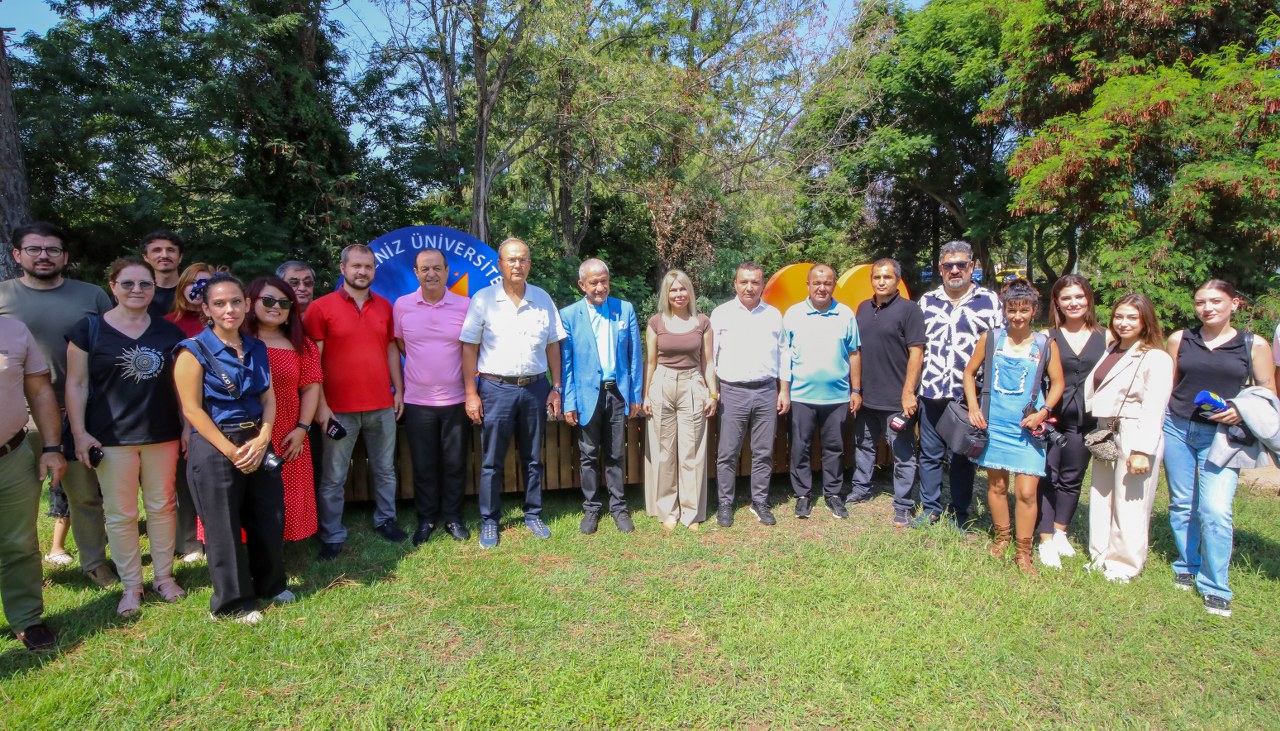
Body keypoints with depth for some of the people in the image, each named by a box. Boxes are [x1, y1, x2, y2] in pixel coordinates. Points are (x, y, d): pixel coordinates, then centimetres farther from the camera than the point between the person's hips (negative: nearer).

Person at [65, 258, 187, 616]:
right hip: (111, 437, -2)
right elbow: (76, 384, -1)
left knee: (162, 506, 11)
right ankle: (131, 585, 19)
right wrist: (79, 433, -7)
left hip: (162, 434, 3)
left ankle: (164, 576, 25)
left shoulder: (169, 331, 7)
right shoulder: (89, 329, -1)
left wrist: (188, 426, 6)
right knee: (121, 513, 5)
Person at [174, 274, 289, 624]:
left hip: (257, 444, 5)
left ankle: (270, 584, 33)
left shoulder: (256, 349, 8)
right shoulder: (195, 351, -7)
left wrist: (261, 440, -9)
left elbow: (269, 398, 7)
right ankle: (234, 602, 20)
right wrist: (231, 450, -15)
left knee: (269, 517, 12)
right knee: (224, 527, 4)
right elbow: (192, 409, -12)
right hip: (214, 448, -5)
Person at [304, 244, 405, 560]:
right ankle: (332, 536, 19)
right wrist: (320, 403, -12)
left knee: (385, 469, 16)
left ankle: (385, 519, 32)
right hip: (340, 408, -4)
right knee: (333, 477, 6)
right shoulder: (321, 307, -5)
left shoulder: (385, 306, 8)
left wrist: (399, 390, 9)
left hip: (382, 405, 4)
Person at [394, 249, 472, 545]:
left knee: (454, 463, 9)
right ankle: (426, 519, 26)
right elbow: (399, 345, 12)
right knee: (423, 465, 10)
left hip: (456, 399, 0)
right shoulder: (401, 306, -1)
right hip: (417, 401, 1)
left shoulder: (465, 305, -3)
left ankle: (453, 517, 25)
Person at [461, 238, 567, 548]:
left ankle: (533, 515, 27)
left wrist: (556, 388, 4)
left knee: (532, 458, 13)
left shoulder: (543, 299, 5)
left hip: (535, 387, 3)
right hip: (496, 388, -2)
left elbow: (553, 346, 8)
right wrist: (471, 393, -8)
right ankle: (489, 522, 20)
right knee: (492, 461, 6)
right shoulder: (483, 299, -3)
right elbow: (469, 348, -3)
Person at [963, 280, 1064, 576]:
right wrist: (973, 407, -1)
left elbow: (1057, 382, 7)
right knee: (997, 485, 13)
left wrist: (1042, 413, -6)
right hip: (993, 425, 1)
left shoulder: (1045, 345, 0)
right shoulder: (990, 339, 1)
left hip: (1027, 428, -1)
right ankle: (1001, 537, 33)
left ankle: (1023, 551, 13)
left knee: (1026, 492, -3)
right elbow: (969, 373, 10)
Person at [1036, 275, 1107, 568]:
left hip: (1086, 420, 2)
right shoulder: (1048, 337, -1)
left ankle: (1059, 533, 30)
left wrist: (1109, 420, 2)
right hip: (1051, 417, -2)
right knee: (1046, 478, -2)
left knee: (1072, 479, 14)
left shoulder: (1105, 338, 4)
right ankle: (1046, 542, 6)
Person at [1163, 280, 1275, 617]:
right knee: (1182, 505, 10)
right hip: (1177, 428, 2)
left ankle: (1215, 588, 2)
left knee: (1215, 510, -11)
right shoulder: (1179, 339, 7)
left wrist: (1242, 411, -13)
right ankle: (1187, 568, 28)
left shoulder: (1254, 345, 2)